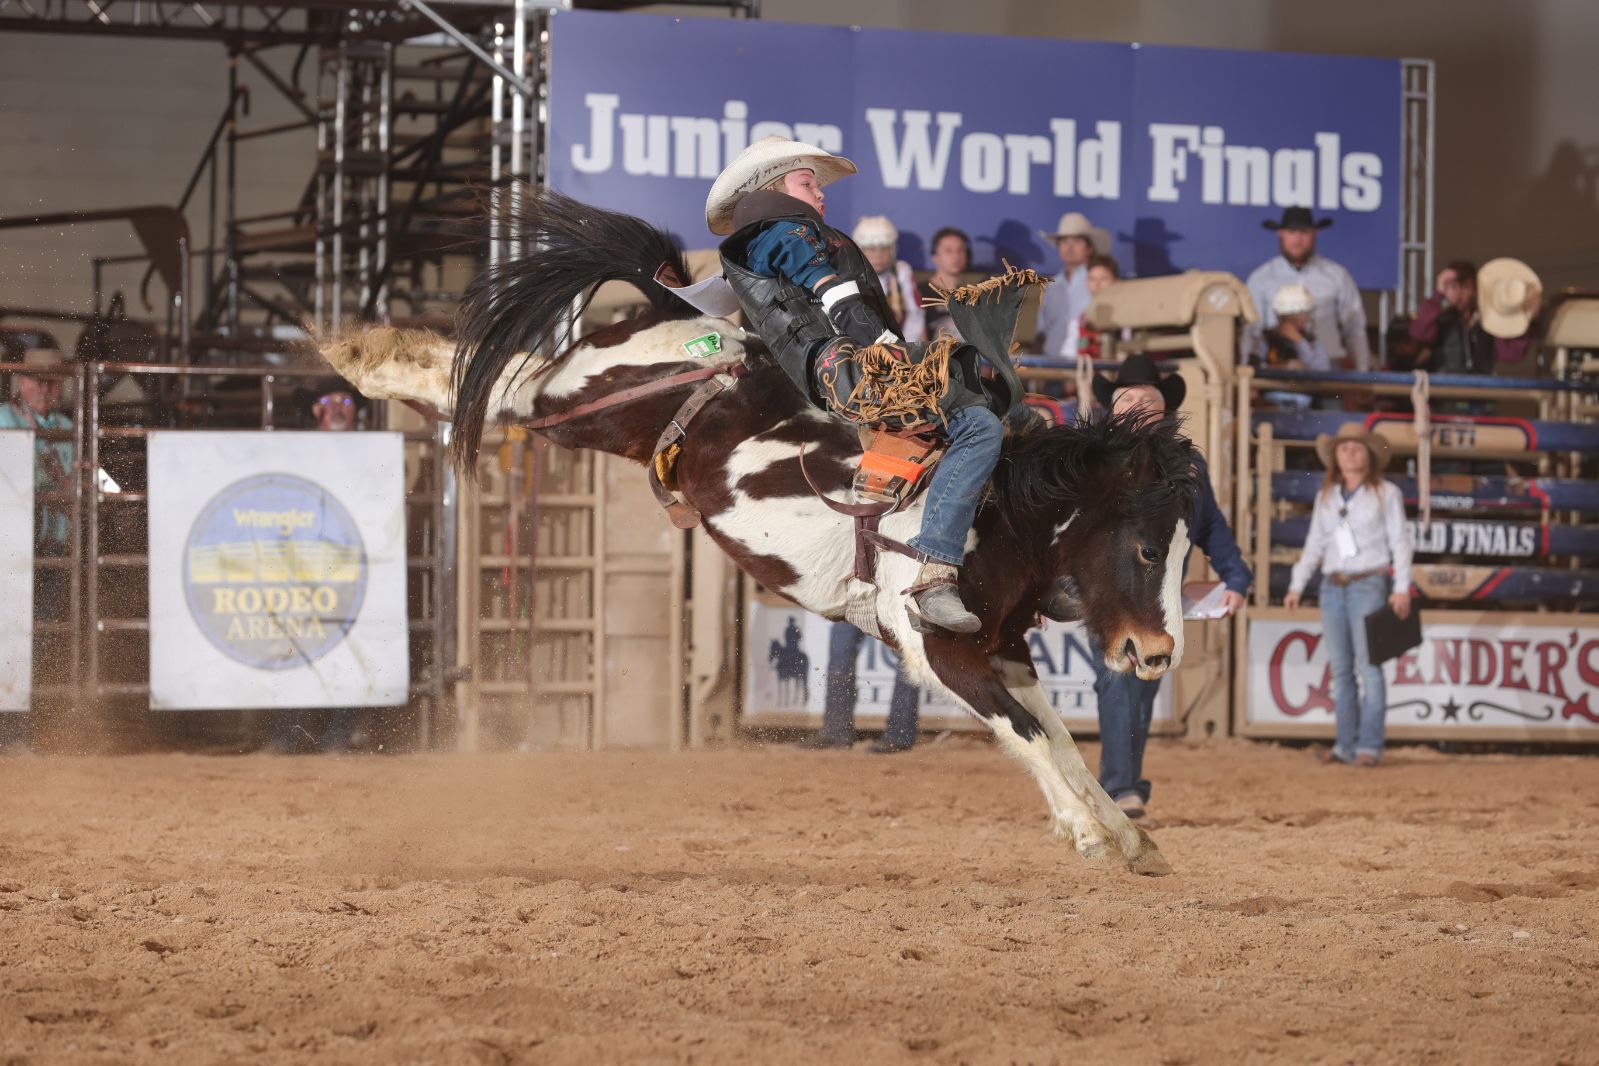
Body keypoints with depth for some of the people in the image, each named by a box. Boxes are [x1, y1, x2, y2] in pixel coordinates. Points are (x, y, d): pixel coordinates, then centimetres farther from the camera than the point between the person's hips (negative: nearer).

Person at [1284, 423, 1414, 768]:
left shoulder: (1386, 493, 1)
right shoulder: (1326, 497, 13)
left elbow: (1400, 542, -2)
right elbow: (1314, 545, 15)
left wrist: (1402, 588, -11)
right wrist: (1297, 586, 6)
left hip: (1369, 584, -5)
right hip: (1333, 587, 5)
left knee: (1368, 666, -11)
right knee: (1340, 670, 5)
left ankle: (1370, 746, -11)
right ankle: (1346, 745, 8)